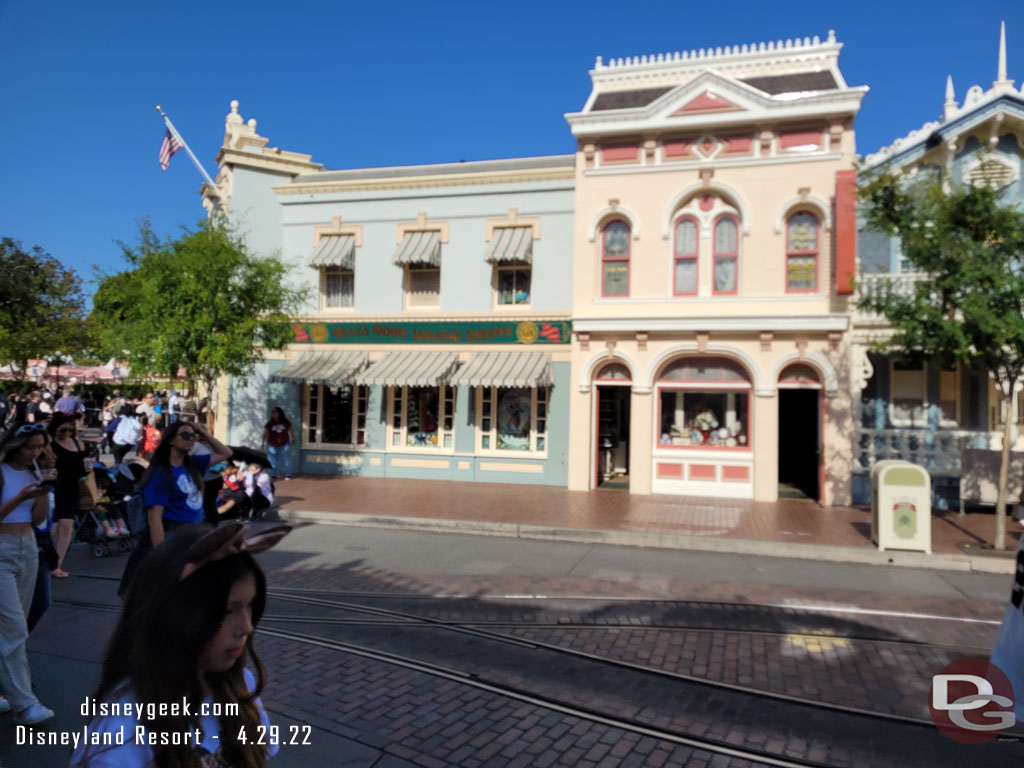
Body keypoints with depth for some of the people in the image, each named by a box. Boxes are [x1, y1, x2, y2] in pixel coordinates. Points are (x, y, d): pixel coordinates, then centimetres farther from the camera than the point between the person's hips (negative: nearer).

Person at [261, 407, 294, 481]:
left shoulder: (286, 422, -1)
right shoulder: (269, 424, -5)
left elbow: (291, 431, 11)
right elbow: (265, 434, -5)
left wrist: (293, 439, 9)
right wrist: (262, 442, -12)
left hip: (284, 444, 1)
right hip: (272, 445, -1)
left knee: (287, 459, 4)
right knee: (272, 461, 0)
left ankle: (288, 475, 14)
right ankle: (273, 475, 10)